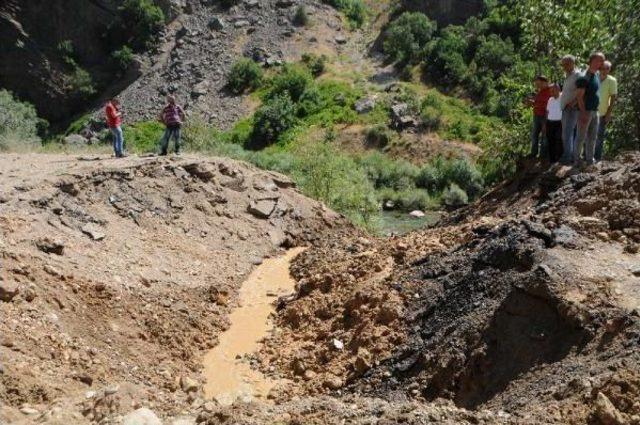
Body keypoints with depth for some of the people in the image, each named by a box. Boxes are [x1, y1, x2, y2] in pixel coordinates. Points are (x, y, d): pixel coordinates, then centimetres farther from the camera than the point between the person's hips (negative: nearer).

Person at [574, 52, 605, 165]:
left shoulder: (597, 75, 11)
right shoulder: (585, 77, -15)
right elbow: (579, 96, -18)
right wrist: (584, 113, -22)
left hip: (595, 112, 8)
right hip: (585, 111, -8)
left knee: (592, 137, 10)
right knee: (581, 137, -3)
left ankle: (590, 159, 16)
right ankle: (576, 159, 5)